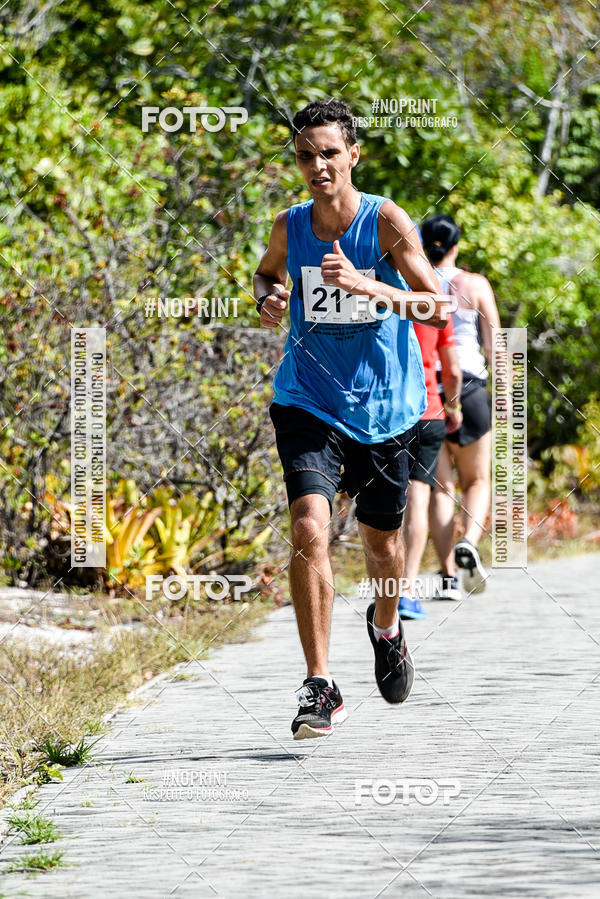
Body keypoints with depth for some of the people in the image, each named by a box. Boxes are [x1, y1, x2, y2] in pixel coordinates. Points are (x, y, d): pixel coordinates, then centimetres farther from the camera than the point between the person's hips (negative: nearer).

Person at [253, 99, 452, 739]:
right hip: (308, 404, 1)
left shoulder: (386, 222, -13)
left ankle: (386, 628, 50)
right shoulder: (289, 227, -3)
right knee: (309, 528, -21)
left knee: (381, 542, 15)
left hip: (383, 408, -1)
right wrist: (268, 298, -3)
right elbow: (266, 273, 21)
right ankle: (319, 688, -18)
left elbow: (440, 308, -20)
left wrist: (367, 286, -33)